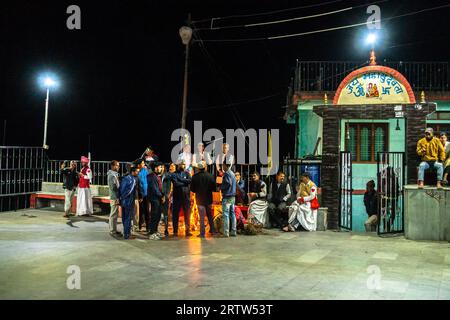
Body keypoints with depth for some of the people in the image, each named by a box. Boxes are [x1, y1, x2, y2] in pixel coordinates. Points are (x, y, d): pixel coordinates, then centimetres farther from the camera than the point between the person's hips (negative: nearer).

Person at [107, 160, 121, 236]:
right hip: (114, 198, -10)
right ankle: (113, 231, 1)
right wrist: (117, 199, -20)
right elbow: (113, 188, -20)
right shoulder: (112, 175, -15)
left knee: (114, 214, 15)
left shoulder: (115, 174, 15)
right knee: (114, 215, -4)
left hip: (116, 197, 10)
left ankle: (113, 230, 23)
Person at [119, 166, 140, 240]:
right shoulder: (133, 180, -15)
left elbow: (120, 188, 10)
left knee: (124, 218, 17)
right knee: (128, 218, 1)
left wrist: (120, 198, 9)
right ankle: (127, 235, 7)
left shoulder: (124, 178, 10)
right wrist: (122, 197, -11)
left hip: (123, 201, 8)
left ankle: (126, 232, 29)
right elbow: (129, 191, -23)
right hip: (129, 202, -8)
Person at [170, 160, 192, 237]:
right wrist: (185, 183, -6)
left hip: (186, 196, 2)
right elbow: (176, 183, -13)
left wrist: (180, 179, -10)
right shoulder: (174, 174, 2)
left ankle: (187, 230, 8)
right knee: (175, 214, 4)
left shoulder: (186, 173, 11)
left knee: (187, 214, 2)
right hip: (177, 196, -2)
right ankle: (175, 231, 13)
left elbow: (190, 181, -7)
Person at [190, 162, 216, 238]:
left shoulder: (195, 177, -12)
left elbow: (192, 189, -6)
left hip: (199, 199, -2)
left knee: (202, 217, 3)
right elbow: (214, 188, -7)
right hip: (208, 198, 2)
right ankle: (212, 230, 25)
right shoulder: (210, 176, -8)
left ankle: (202, 233, 4)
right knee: (209, 215, 19)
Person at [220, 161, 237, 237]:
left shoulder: (227, 173, -12)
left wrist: (221, 187, -9)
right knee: (232, 213, 11)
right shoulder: (232, 173, 15)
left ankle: (226, 232, -7)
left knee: (225, 214, -7)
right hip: (232, 196, 9)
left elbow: (228, 183, -24)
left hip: (227, 196, -9)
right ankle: (233, 231, 13)